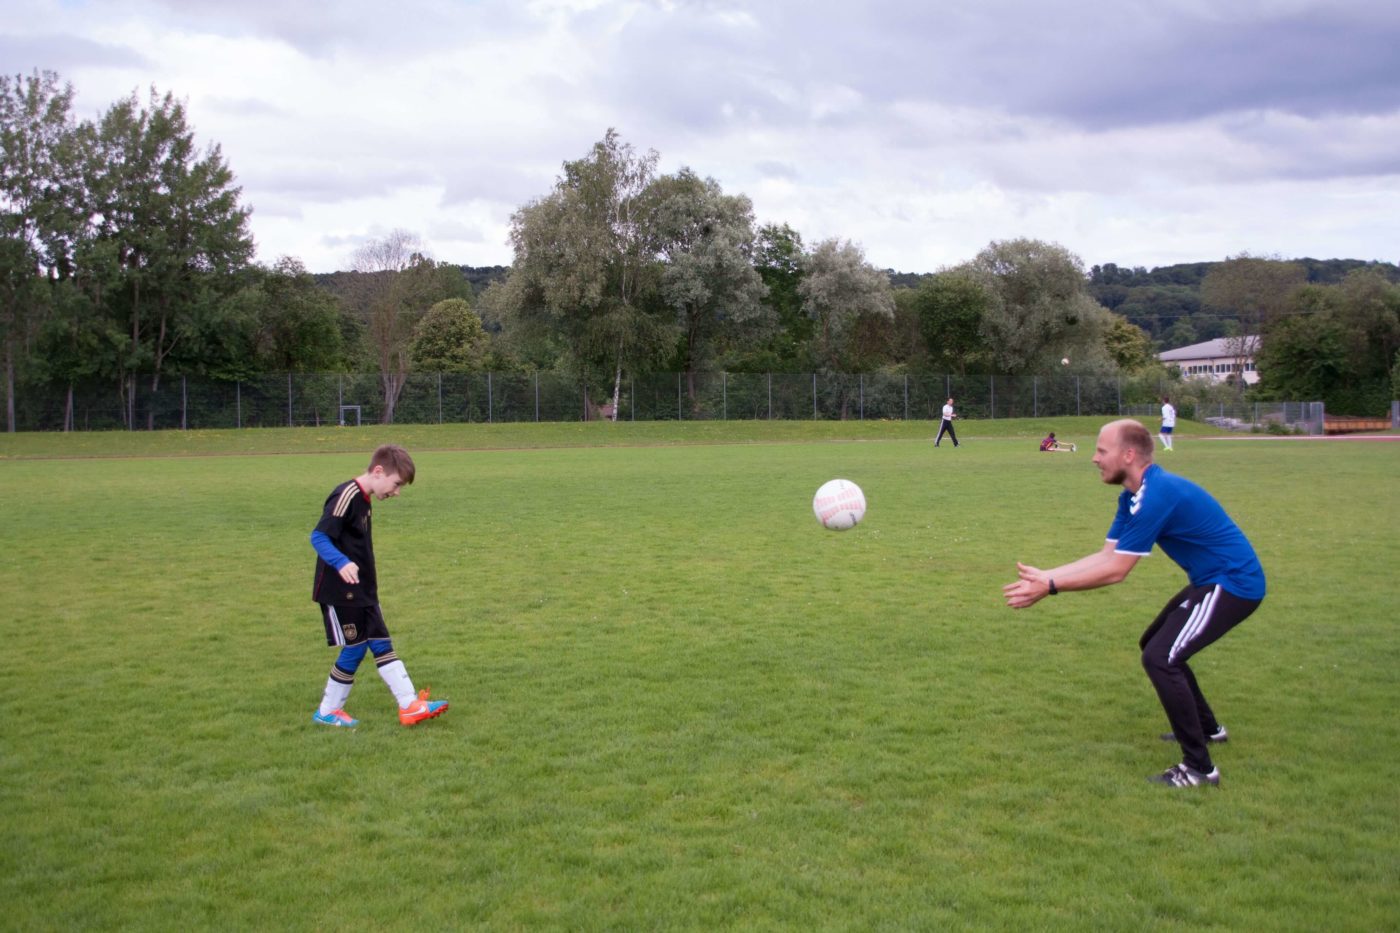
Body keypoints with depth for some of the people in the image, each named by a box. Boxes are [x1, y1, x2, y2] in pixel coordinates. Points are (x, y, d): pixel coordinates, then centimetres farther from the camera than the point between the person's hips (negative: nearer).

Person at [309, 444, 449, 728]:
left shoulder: (362, 499, 10)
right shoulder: (346, 496, -19)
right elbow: (318, 537, -25)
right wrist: (341, 563, -39)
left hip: (362, 591, 9)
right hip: (340, 592, -9)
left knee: (381, 644, 8)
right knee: (355, 649, 0)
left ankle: (410, 706, 10)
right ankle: (327, 712, 16)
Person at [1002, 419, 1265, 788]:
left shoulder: (1157, 495, -26)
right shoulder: (1135, 496, 6)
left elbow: (1115, 571, -25)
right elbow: (1106, 555, 4)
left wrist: (1050, 587, -21)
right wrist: (1044, 575, -3)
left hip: (1233, 584, -11)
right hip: (1214, 580, 11)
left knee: (1160, 659, -19)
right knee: (1155, 645, 22)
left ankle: (1199, 768, -10)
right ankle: (1207, 727, 39)